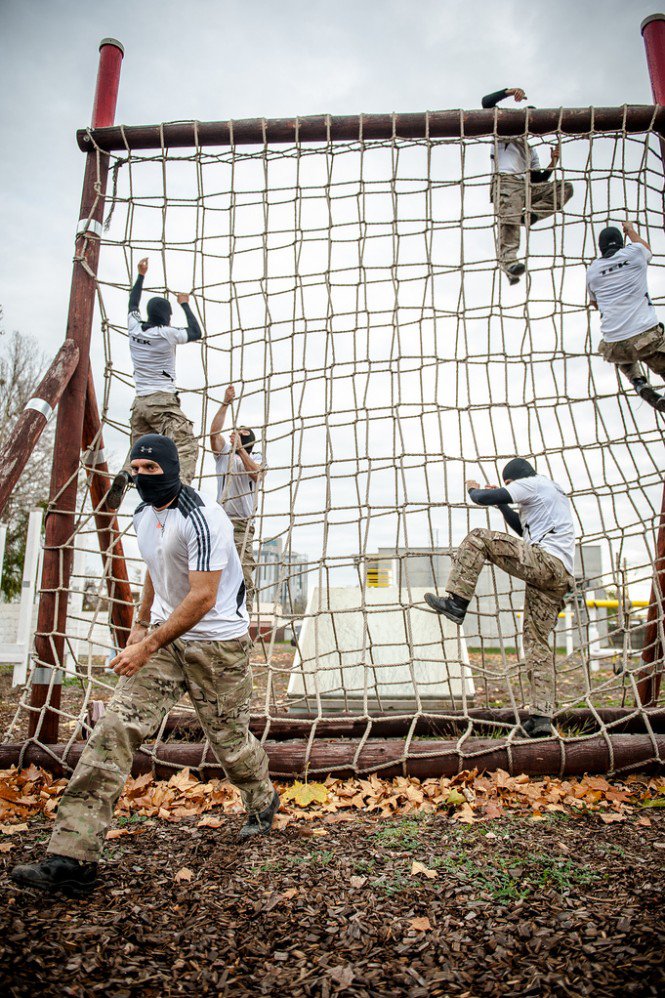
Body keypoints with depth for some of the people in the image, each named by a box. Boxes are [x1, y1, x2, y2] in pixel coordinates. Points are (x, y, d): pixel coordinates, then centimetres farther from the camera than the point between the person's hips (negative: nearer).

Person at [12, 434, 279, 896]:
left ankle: (263, 803, 40)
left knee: (230, 739, 8)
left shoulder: (201, 518, -22)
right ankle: (73, 858, -3)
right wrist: (142, 625, 21)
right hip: (164, 634, 7)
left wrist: (149, 646, -24)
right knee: (115, 729, -7)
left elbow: (202, 598, -25)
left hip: (217, 641, -7)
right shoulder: (143, 514, 6)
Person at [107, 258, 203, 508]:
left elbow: (133, 304, 31)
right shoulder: (167, 334, -4)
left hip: (140, 402, 6)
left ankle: (125, 475, -16)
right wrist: (185, 305, 23)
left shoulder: (134, 329, 10)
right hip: (163, 401, -6)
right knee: (186, 446, -14)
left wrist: (141, 275, 40)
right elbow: (196, 333, 13)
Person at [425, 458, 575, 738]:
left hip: (545, 560, -9)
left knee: (478, 538, -7)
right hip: (559, 578, 9)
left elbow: (484, 498, -3)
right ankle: (542, 716, 1)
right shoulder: (555, 494, 36)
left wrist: (473, 489, 19)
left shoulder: (532, 484, 6)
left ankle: (456, 602, -17)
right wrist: (502, 503, 37)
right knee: (537, 642, 7)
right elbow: (523, 529, 42)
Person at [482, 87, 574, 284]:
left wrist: (553, 163, 12)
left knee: (565, 188, -7)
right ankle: (508, 260, -52)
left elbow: (538, 181, 25)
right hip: (505, 180, -6)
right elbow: (486, 102, 15)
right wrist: (509, 91, 2)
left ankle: (530, 214, -26)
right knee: (508, 217, -33)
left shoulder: (531, 151, 38)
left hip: (526, 187, 6)